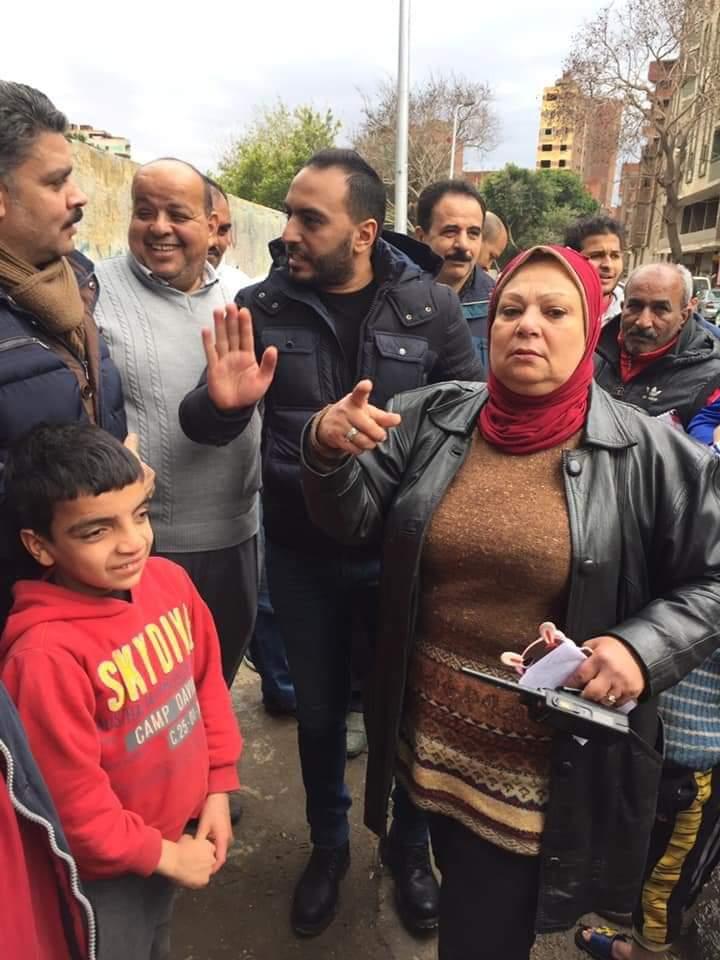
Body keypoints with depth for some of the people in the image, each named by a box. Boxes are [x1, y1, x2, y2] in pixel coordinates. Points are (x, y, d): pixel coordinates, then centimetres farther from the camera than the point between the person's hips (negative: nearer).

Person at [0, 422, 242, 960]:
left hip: (178, 823, 5)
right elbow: (71, 800, -23)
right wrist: (162, 854, -12)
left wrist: (218, 789, 1)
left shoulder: (170, 580, -16)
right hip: (109, 866, -5)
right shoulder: (48, 653, -33)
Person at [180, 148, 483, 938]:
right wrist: (221, 404, -25)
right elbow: (203, 426, -3)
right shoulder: (262, 307, -4)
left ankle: (409, 848, 45)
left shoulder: (430, 307, -6)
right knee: (318, 709, 18)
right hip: (300, 554, 1)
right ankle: (327, 844, 47)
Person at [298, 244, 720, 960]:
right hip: (433, 735, 4)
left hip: (549, 762, -3)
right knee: (461, 891, 30)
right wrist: (330, 452, -24)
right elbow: (352, 521, -4)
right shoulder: (429, 418, -3)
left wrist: (642, 647, -20)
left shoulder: (645, 455, -11)